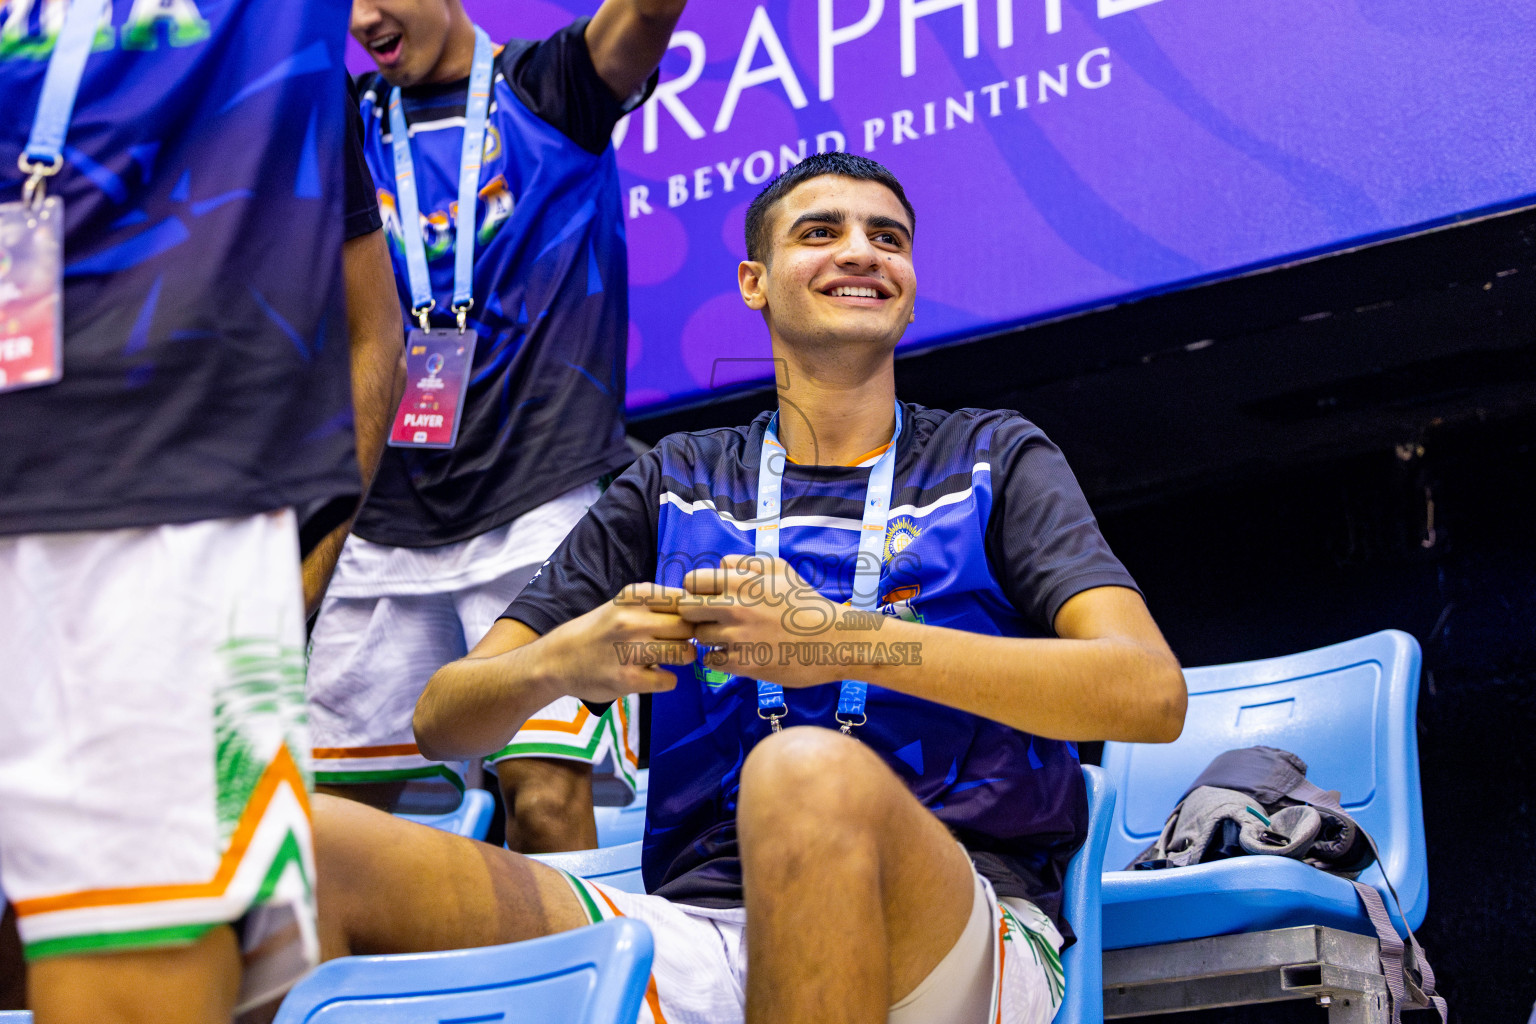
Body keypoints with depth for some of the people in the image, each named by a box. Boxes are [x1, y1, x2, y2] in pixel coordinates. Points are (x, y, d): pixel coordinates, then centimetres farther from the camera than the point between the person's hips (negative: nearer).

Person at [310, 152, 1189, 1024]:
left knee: (807, 770, -38)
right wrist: (560, 664, -11)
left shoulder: (992, 462, 13)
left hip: (963, 942, -1)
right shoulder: (678, 484, 19)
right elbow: (444, 719, 15)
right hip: (703, 933, 1)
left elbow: (1151, 692, -6)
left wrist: (841, 642, -16)